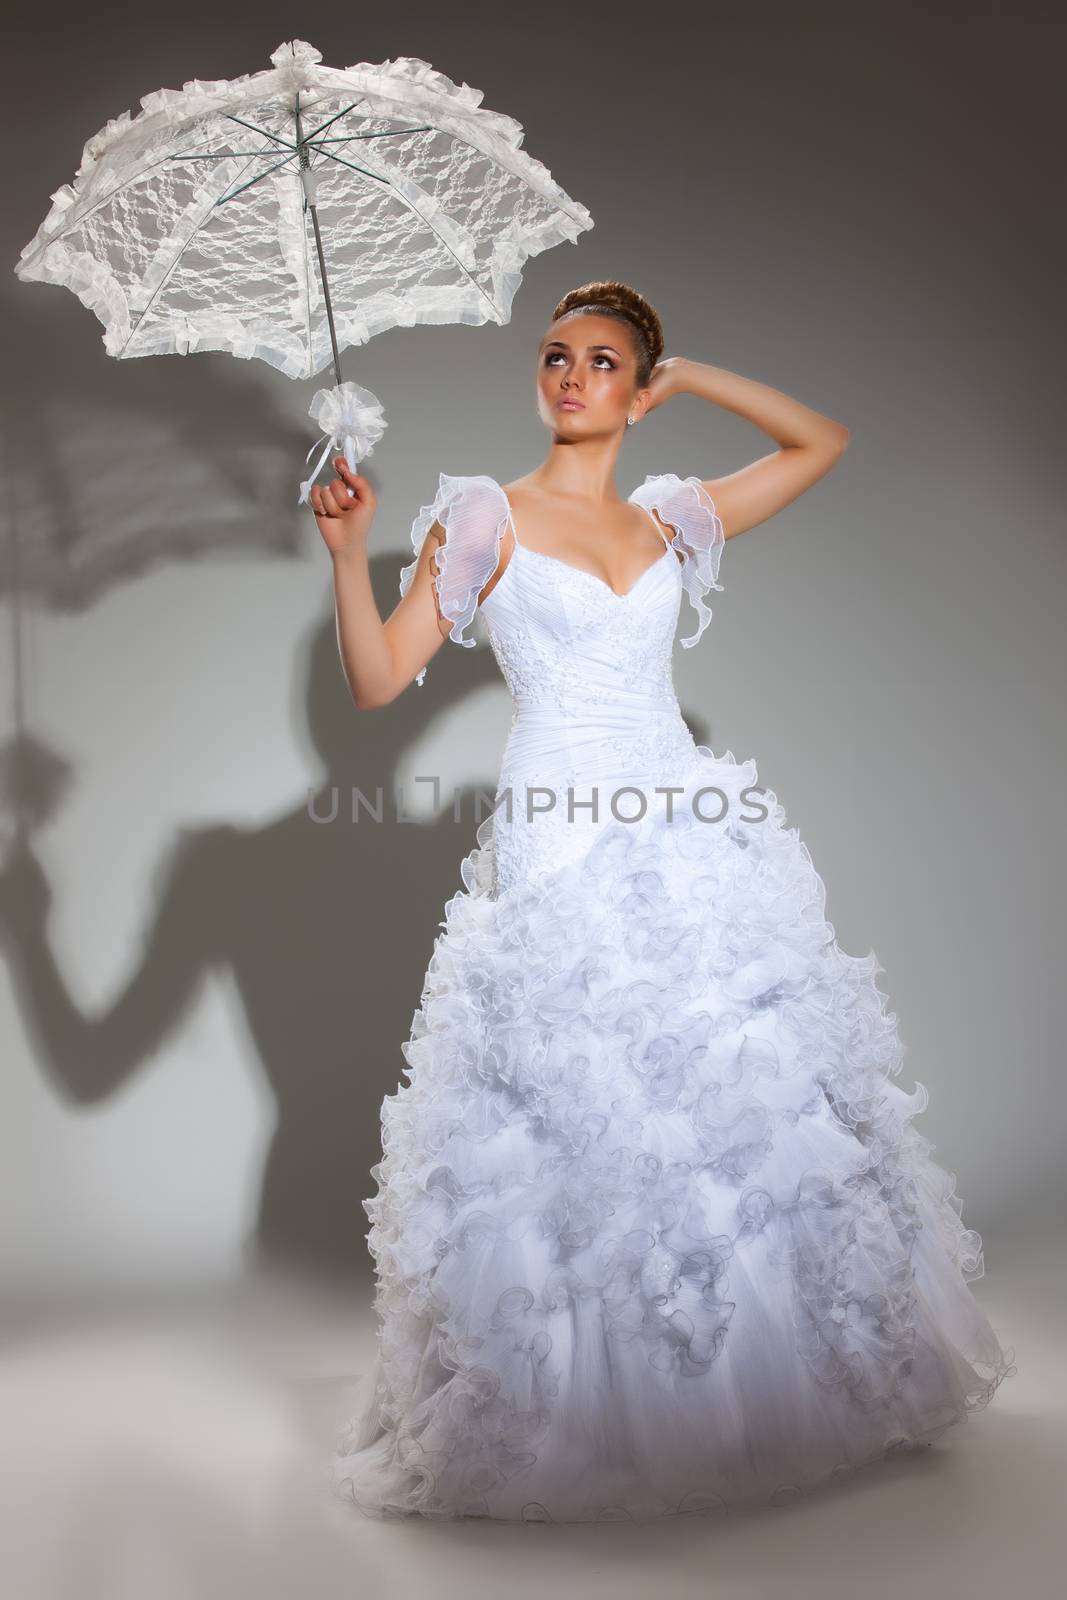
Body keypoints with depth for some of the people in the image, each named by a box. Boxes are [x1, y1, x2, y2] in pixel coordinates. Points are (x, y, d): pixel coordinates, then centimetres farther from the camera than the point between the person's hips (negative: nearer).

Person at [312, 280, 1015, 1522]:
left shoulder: (671, 521, 14)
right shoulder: (484, 516, 5)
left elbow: (822, 443, 24)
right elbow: (377, 680, -1)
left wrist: (693, 377, 18)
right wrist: (348, 551, -15)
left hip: (691, 853, 4)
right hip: (558, 860, -3)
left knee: (739, 1113, 5)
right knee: (577, 1132, -4)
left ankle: (765, 1391, 22)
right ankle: (581, 1426, 12)